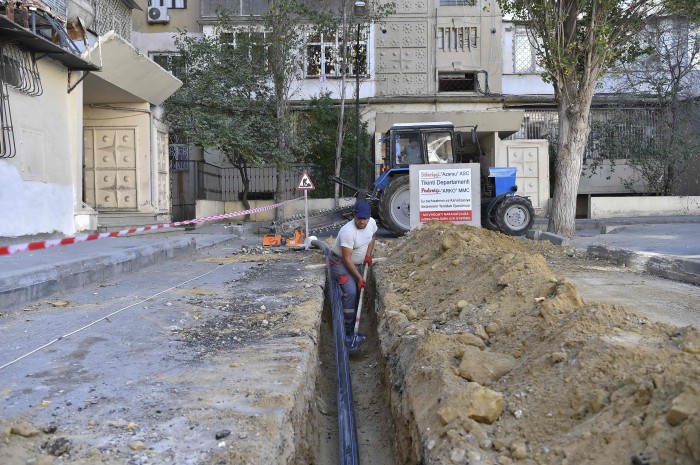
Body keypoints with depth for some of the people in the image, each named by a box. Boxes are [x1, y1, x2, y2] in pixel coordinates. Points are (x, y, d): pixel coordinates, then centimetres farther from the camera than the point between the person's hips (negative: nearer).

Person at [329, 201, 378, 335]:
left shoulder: (372, 222, -11)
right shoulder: (348, 231, -33)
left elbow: (373, 236, 14)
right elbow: (346, 258, -29)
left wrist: (368, 254, 0)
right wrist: (359, 278, -26)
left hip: (356, 263, 8)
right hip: (340, 262, -8)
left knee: (357, 292, 13)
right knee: (350, 292, -20)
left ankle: (353, 325, 29)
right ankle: (348, 330, -11)